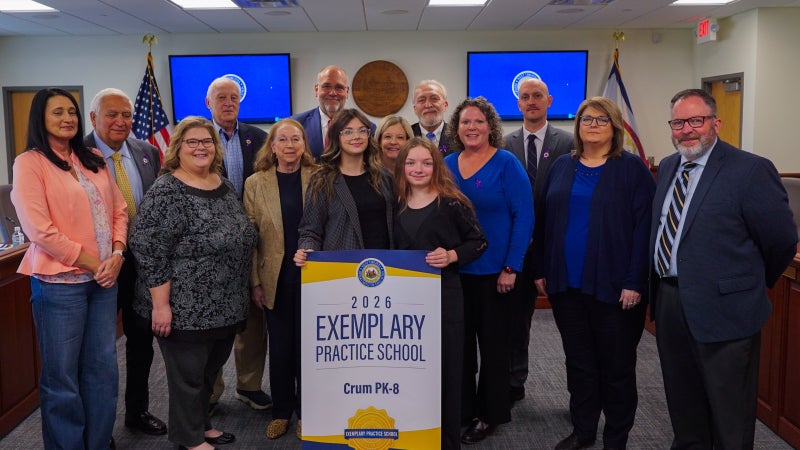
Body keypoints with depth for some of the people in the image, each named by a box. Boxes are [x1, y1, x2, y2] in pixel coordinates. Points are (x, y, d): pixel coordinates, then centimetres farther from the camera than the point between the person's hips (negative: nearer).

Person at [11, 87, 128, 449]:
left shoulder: (94, 161, 11)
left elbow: (119, 210, 11)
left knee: (103, 369, 12)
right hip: (59, 283, -6)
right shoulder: (29, 162, -6)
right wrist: (91, 262, -13)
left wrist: (116, 255, -5)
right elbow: (38, 229, -14)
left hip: (104, 279, 6)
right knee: (62, 377, 5)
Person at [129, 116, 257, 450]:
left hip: (225, 306, 7)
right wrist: (160, 305, -20)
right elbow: (149, 250, -19)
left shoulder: (224, 186, 8)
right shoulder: (166, 192, -16)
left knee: (210, 370, 19)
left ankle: (202, 423, 38)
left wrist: (241, 295, 19)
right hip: (186, 309, -7)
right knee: (188, 374, 8)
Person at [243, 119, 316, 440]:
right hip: (276, 278, 1)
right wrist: (255, 282, -2)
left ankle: (306, 411, 23)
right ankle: (281, 411, 26)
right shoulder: (255, 183, 2)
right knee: (280, 346, 10)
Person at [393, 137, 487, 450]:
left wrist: (452, 255, -16)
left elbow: (478, 242, -1)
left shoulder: (451, 203, -6)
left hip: (444, 294, -4)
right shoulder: (397, 205, 9)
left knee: (444, 365, 2)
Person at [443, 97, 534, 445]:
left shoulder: (507, 163, -9)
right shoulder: (448, 165, 4)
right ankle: (461, 409, 26)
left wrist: (511, 267, -15)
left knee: (493, 343, 9)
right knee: (460, 342, 11)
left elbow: (524, 216, -11)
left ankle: (489, 414, 23)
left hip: (495, 271, -4)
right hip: (455, 270, 4)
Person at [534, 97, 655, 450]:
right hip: (566, 282, 4)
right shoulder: (561, 166, 9)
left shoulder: (632, 168, -4)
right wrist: (541, 269, 5)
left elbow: (644, 225, -10)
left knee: (616, 366, 8)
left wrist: (635, 281, -15)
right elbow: (545, 220, 10)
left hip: (612, 285, -4)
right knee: (578, 361, 15)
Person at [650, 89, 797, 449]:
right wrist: (662, 289, 13)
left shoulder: (750, 170, -14)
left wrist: (753, 284, 3)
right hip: (669, 301, 7)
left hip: (722, 309, -7)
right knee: (682, 402, 22)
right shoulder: (667, 167, 8)